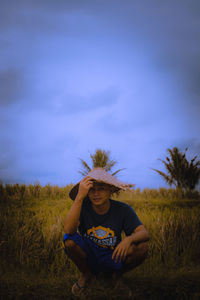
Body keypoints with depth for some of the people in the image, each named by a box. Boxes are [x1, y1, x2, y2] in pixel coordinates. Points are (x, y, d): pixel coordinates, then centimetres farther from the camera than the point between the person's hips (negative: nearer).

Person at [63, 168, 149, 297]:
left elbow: (144, 233, -19)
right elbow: (69, 230, -33)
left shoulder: (123, 209, -12)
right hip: (88, 256, 0)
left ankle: (117, 275, 6)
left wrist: (129, 239, -42)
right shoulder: (83, 206, -15)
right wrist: (79, 197, -40)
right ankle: (86, 274, 2)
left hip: (113, 258, 1)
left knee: (142, 247, -26)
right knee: (69, 239, -29)